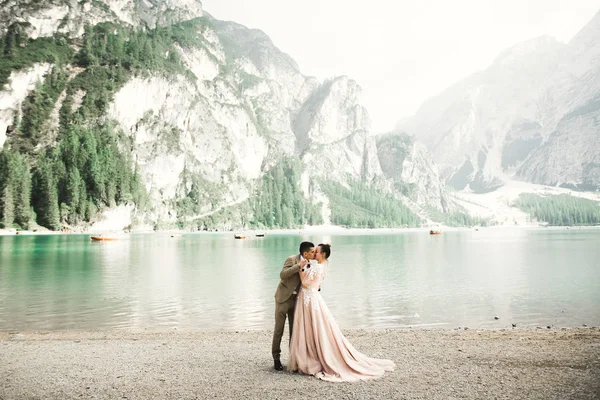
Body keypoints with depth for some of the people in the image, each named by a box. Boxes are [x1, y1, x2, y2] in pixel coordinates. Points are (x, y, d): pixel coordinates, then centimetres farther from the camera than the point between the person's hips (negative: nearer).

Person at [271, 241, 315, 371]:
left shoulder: (307, 263, 3)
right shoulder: (291, 259, -17)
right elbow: (282, 275, -30)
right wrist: (298, 266, -33)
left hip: (296, 299, 6)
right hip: (283, 298, -6)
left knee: (294, 329, 10)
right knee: (279, 329, 1)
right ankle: (276, 358, 12)